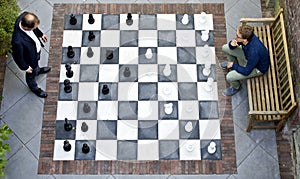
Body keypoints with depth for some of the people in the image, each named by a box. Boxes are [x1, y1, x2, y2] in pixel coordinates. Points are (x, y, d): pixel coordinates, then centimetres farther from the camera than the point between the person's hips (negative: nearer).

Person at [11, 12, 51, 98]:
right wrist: (25, 67, -12)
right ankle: (34, 87, 59)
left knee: (37, 62, 39)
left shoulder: (24, 17, -31)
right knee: (32, 74, 28)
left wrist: (40, 34, 8)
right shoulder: (18, 41, -48)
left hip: (37, 48, 5)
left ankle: (37, 70, 73)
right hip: (30, 58, -5)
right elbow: (18, 57, -28)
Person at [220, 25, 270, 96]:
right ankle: (231, 63, 35)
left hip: (258, 68, -7)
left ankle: (236, 87, 17)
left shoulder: (254, 52, -44)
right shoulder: (247, 35, -26)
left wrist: (233, 65, -17)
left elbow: (246, 72, -31)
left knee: (229, 77, -20)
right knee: (225, 48, 4)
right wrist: (232, 44, -31)